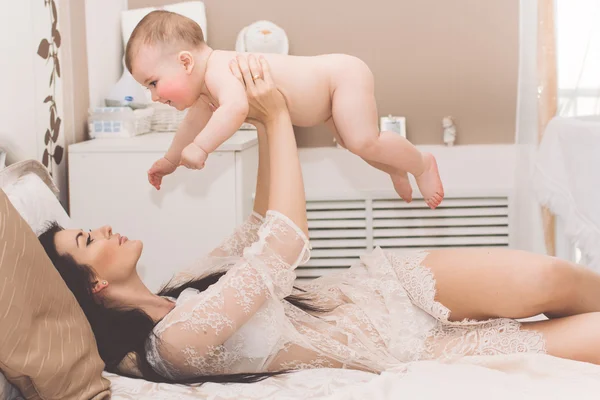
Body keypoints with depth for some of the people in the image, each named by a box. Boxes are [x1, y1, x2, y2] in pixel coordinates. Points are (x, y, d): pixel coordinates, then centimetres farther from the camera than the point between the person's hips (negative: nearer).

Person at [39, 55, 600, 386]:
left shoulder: (173, 296, 5)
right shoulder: (174, 341, -23)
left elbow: (257, 235, 13)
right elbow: (284, 246, -26)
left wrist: (265, 125, 5)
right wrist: (276, 118, -19)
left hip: (378, 287, 7)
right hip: (399, 346, -7)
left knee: (544, 278, -12)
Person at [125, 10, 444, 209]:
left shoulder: (219, 72, -35)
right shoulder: (205, 90, -2)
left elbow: (236, 108, -55)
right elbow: (194, 125, 18)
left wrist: (200, 148, -50)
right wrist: (170, 161, 28)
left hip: (342, 75, -10)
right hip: (328, 81, 10)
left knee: (363, 143, -18)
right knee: (353, 142, 23)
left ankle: (421, 164, 4)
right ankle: (394, 169, 44)